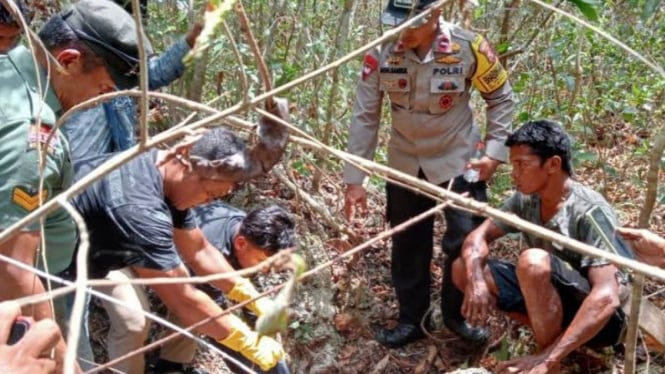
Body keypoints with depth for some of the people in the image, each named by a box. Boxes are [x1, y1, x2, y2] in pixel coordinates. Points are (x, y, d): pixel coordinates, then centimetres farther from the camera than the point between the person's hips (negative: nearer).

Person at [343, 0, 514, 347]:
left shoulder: (469, 48, -20)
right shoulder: (381, 53, -15)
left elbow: (501, 98, -3)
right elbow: (364, 116, -9)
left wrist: (495, 151, -10)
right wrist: (354, 178, -10)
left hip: (457, 162, -2)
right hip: (404, 165, 2)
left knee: (466, 241, -1)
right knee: (407, 245, 12)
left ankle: (456, 314, 24)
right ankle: (411, 320, 30)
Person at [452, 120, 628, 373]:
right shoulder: (525, 200, -4)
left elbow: (606, 297, -33)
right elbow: (479, 236, -1)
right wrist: (475, 279, -25)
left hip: (598, 318, -7)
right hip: (550, 301, 7)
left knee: (534, 261, -34)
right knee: (463, 269, -4)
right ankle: (551, 332, 0)